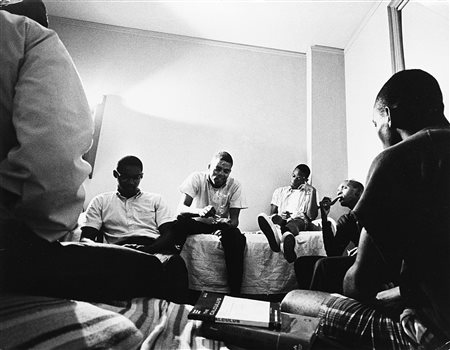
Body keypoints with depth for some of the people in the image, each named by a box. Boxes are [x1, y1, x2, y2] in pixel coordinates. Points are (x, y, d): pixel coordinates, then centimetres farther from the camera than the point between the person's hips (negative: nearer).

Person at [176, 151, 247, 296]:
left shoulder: (235, 186, -8)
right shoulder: (196, 178, -11)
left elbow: (234, 220, -10)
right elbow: (181, 208, -22)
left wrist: (229, 224, -35)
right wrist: (200, 211, -43)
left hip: (221, 225, 1)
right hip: (197, 224, 0)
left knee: (236, 237, -33)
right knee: (180, 221, -33)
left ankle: (235, 293, -24)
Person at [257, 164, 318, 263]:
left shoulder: (308, 193, 19)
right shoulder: (279, 191, 26)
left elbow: (312, 216, 2)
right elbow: (272, 213, 18)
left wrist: (312, 191, 0)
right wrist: (280, 215, -6)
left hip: (300, 221, -2)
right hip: (281, 220, 2)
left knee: (292, 224, -38)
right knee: (275, 218, -34)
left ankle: (287, 235, -73)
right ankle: (274, 232, -69)